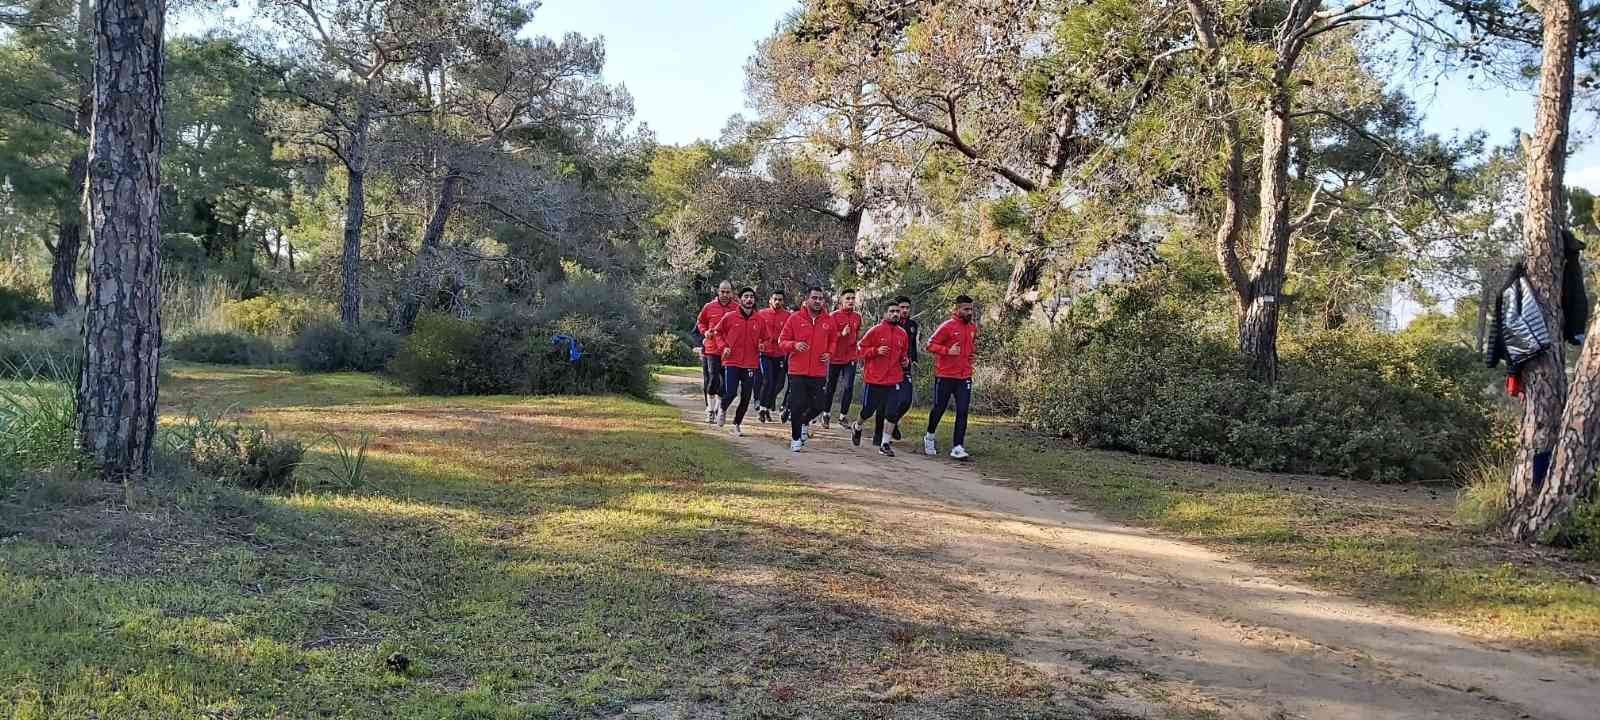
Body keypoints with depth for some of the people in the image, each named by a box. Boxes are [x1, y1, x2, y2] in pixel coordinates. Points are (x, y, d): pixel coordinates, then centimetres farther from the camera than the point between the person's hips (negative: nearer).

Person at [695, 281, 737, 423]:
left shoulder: (738, 309, -2)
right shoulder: (709, 307, 2)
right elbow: (700, 322, 18)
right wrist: (705, 332, -1)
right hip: (712, 350, 0)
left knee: (725, 383, 6)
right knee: (712, 379, -1)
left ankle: (718, 410, 18)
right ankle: (710, 410, 10)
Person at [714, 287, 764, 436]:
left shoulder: (759, 320, 5)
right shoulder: (730, 317, -1)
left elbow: (765, 338, 17)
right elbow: (718, 331, 10)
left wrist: (762, 346, -3)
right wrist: (724, 346, -3)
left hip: (750, 364, 3)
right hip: (732, 362, -3)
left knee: (746, 397, 4)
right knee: (730, 393, -12)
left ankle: (737, 424, 22)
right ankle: (722, 409, 22)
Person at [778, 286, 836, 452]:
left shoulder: (828, 320, 5)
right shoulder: (795, 318, -3)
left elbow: (833, 340, 22)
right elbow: (782, 342, 0)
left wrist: (829, 353, 3)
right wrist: (794, 345, -19)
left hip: (819, 372, 3)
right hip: (798, 371, -3)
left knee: (820, 405, 5)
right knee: (797, 406, -2)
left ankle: (805, 421, 37)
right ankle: (795, 438, 17)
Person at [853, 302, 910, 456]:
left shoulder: (903, 334, 8)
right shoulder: (875, 331, -6)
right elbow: (861, 348, -4)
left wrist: (905, 360, 3)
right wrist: (876, 351, -18)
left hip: (894, 380, 3)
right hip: (875, 379, -3)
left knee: (892, 412, -3)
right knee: (868, 409, 8)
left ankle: (885, 443, 7)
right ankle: (857, 428, 39)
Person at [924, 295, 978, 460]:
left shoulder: (973, 327, 8)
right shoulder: (947, 326, -11)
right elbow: (930, 345, -11)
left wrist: (970, 355, 11)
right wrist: (947, 351, -22)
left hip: (965, 376, 4)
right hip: (945, 376, -4)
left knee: (963, 411, -5)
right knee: (939, 408, 10)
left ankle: (958, 447, -3)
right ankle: (929, 437, 34)